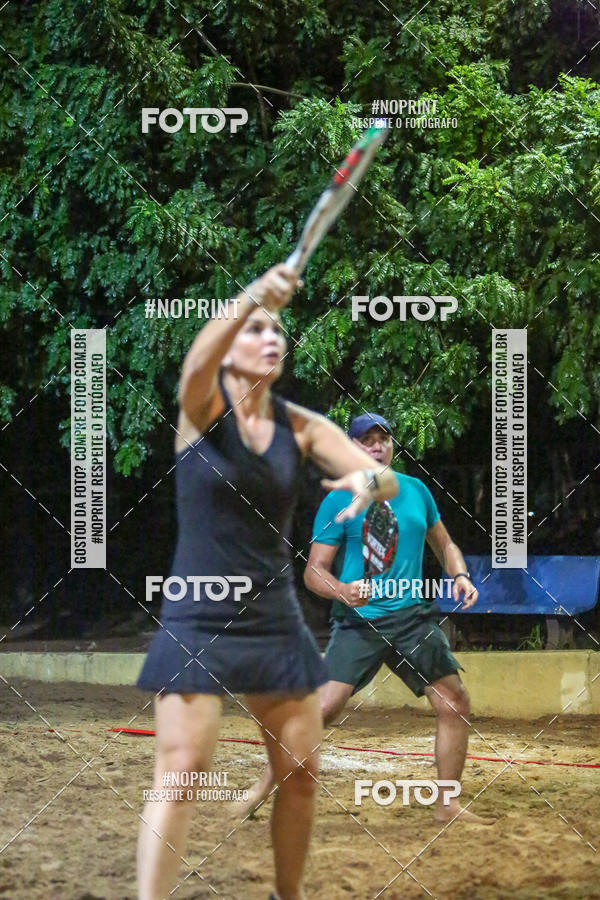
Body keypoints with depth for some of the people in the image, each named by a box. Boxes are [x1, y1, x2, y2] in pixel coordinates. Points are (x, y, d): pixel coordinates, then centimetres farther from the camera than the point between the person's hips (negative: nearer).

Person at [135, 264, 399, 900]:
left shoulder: (300, 426, 3)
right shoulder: (203, 409, -7)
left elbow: (388, 480, -4)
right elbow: (197, 364, -32)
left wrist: (367, 478, -30)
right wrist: (250, 301, -50)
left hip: (275, 619, 5)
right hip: (197, 617, -5)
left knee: (300, 771, 8)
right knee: (182, 770, -13)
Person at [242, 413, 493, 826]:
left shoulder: (416, 490, 11)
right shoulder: (339, 501, -2)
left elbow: (444, 544, 24)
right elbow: (314, 570, -4)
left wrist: (460, 576, 3)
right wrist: (343, 591, -24)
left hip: (413, 617, 5)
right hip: (359, 621, -4)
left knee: (456, 703, -1)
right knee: (325, 706, -18)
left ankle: (448, 804, 12)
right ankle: (265, 787, -4)